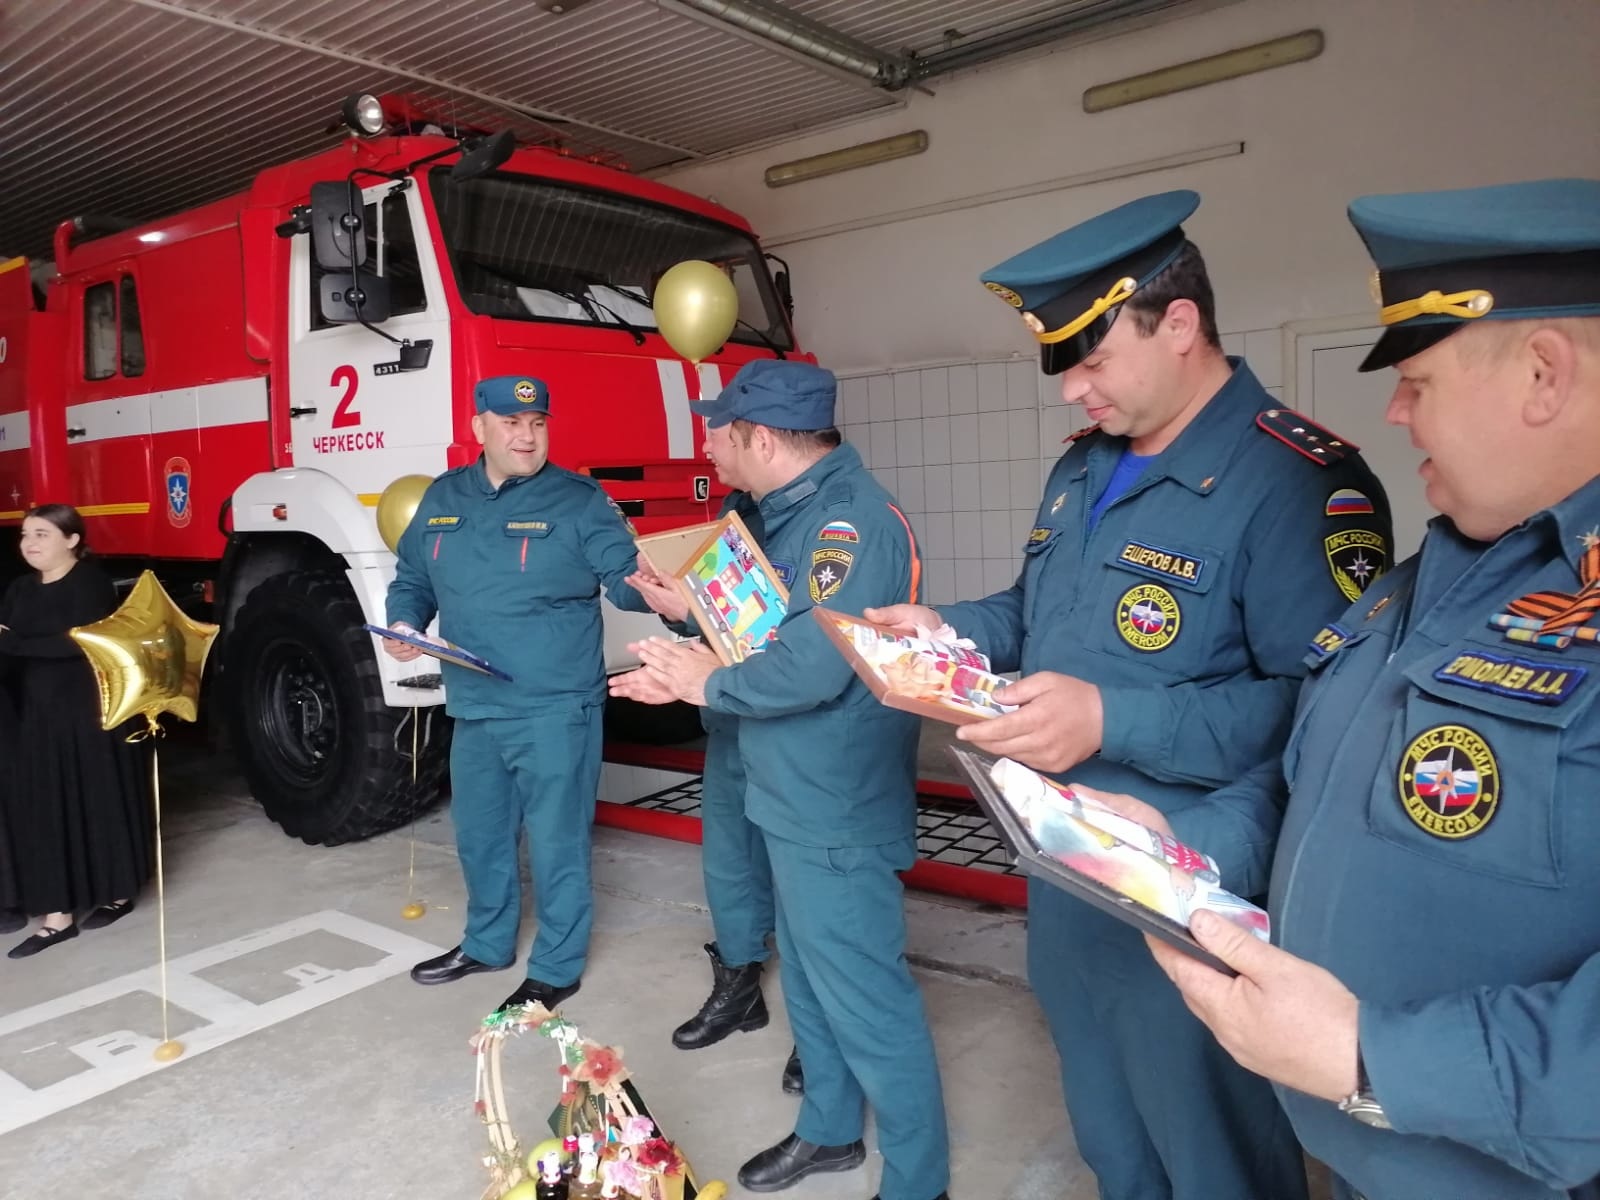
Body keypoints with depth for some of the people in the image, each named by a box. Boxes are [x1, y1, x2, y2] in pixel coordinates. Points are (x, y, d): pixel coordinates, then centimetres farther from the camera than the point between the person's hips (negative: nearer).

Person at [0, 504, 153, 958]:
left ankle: (118, 893, 20)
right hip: (39, 715, 7)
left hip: (91, 712, -6)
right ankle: (56, 914, 10)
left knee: (101, 801, 4)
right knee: (41, 809, 4)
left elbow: (78, 640, -20)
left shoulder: (90, 582, -8)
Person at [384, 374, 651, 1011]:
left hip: (554, 709, -6)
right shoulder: (443, 497, 8)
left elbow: (625, 575, -14)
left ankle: (556, 969, 23)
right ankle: (487, 943, 44)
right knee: (480, 835, 22)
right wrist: (404, 623, -1)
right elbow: (412, 577, 18)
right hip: (473, 708, 6)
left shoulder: (579, 500, -8)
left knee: (556, 841, 5)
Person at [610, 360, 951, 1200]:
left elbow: (810, 666, -32)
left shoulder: (852, 519, -22)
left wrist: (710, 684, -14)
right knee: (812, 980, 23)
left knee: (864, 998, 2)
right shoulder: (796, 512, 11)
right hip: (797, 800, 10)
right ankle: (829, 1131, 43)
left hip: (835, 814, -10)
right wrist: (689, 670, 3)